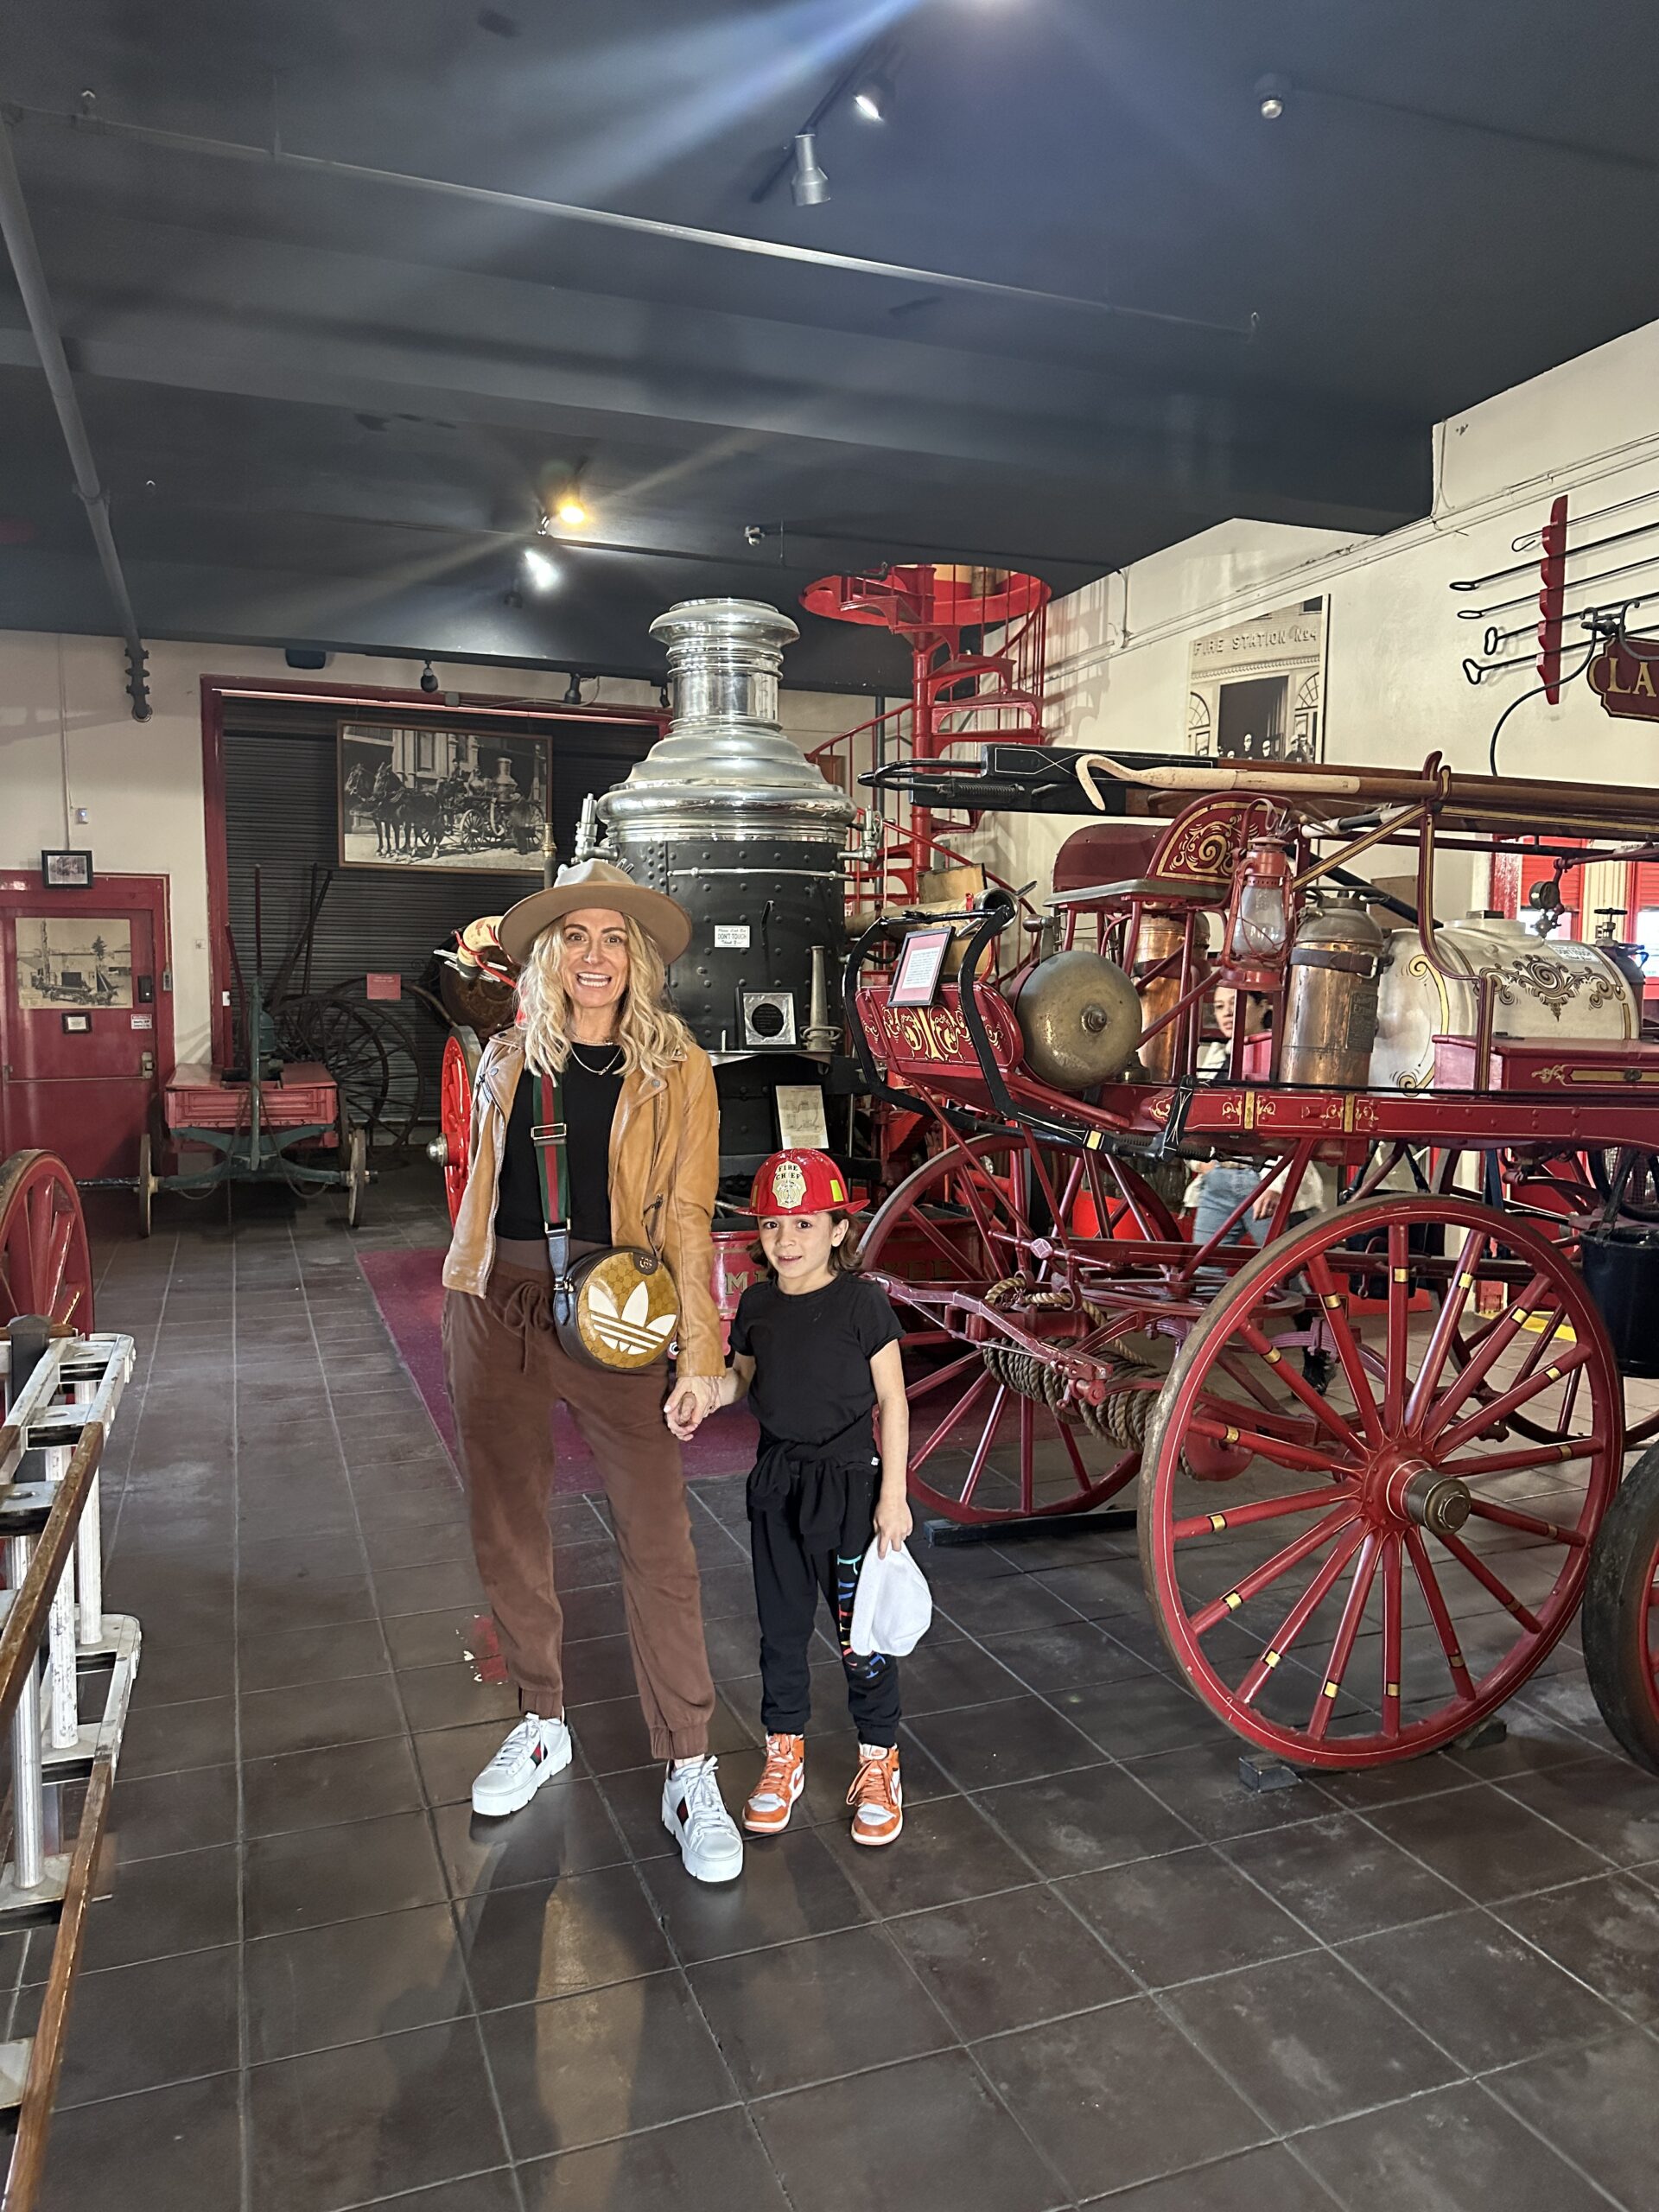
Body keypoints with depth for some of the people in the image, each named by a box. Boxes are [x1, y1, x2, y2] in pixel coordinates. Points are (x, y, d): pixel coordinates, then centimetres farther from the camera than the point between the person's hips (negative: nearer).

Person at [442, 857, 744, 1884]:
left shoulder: (676, 1069, -2)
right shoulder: (508, 1058, 8)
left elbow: (687, 1217, -5)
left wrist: (701, 1355, -10)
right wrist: (466, 1303, 15)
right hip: (498, 1308, 4)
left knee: (658, 1540, -3)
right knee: (509, 1527, 12)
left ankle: (689, 1770, 11)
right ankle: (542, 1723, 33)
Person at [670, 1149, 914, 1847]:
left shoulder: (862, 1302, -14)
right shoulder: (757, 1303, 0)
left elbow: (892, 1400, -10)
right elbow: (743, 1376, 14)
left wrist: (893, 1493, -11)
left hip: (849, 1483, -5)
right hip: (777, 1482, 5)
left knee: (860, 1629, 6)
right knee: (781, 1626, 15)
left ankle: (877, 1762, 25)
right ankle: (784, 1756, 32)